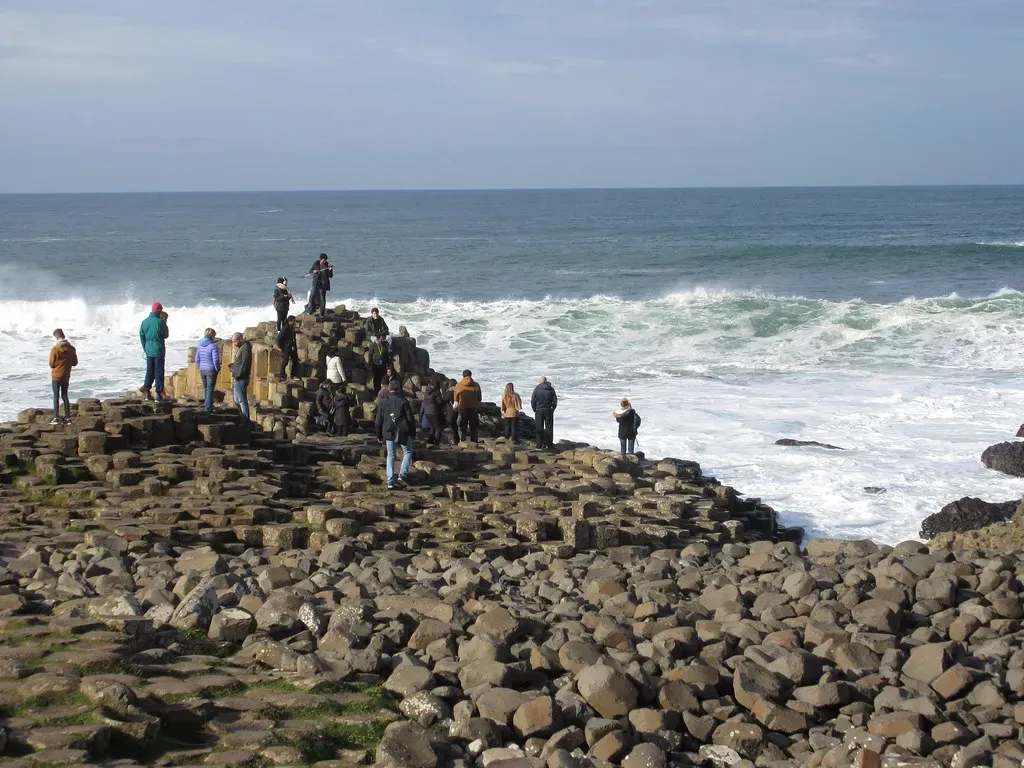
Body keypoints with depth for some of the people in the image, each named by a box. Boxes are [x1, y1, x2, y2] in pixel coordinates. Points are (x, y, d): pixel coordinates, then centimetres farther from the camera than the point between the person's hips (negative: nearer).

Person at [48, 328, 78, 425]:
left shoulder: (55, 349, -17)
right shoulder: (72, 349, -3)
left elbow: (51, 364, -12)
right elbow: (75, 362, 4)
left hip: (56, 376, -4)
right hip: (66, 376, 4)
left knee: (56, 396, 2)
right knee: (65, 396, 13)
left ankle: (56, 418, 0)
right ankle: (68, 417, 13)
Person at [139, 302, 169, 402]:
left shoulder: (144, 322, 3)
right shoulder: (160, 322, -14)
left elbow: (141, 337, 7)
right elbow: (165, 335, -3)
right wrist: (165, 324, 10)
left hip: (149, 351, 5)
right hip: (159, 351, -5)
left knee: (149, 371, 14)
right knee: (159, 372, 1)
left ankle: (147, 392, 10)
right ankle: (159, 394, 1)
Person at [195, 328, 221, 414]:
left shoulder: (200, 345, 3)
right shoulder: (213, 346, -16)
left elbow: (197, 359, 7)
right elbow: (216, 360, -17)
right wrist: (218, 369, -2)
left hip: (202, 370, 6)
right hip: (211, 370, -6)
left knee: (205, 388, 19)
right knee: (210, 389, 1)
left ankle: (206, 406, 29)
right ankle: (208, 408, 2)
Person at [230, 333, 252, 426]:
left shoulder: (245, 349, -16)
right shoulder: (240, 348, 17)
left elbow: (244, 364, -21)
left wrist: (237, 375, -18)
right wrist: (233, 365, 8)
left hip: (241, 379, -11)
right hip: (238, 379, 11)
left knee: (242, 400, -8)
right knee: (237, 400, 16)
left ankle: (245, 420, -5)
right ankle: (242, 419, 22)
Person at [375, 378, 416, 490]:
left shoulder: (384, 402, 4)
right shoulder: (403, 401, -5)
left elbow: (378, 421, 8)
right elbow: (410, 419, -5)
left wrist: (379, 436, 18)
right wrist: (413, 433, 6)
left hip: (389, 433, 3)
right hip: (403, 432, -3)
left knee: (390, 455, 13)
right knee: (408, 452, 16)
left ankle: (390, 481, 6)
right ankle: (403, 474, 0)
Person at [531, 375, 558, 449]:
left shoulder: (536, 389, -5)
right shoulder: (551, 389, -1)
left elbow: (532, 401, -5)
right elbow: (555, 400, 1)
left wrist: (534, 410, 7)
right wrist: (552, 409, 11)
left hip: (539, 410, -1)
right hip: (548, 410, 1)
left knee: (539, 428, 4)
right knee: (549, 427, 7)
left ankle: (540, 444, 3)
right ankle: (548, 443, 6)